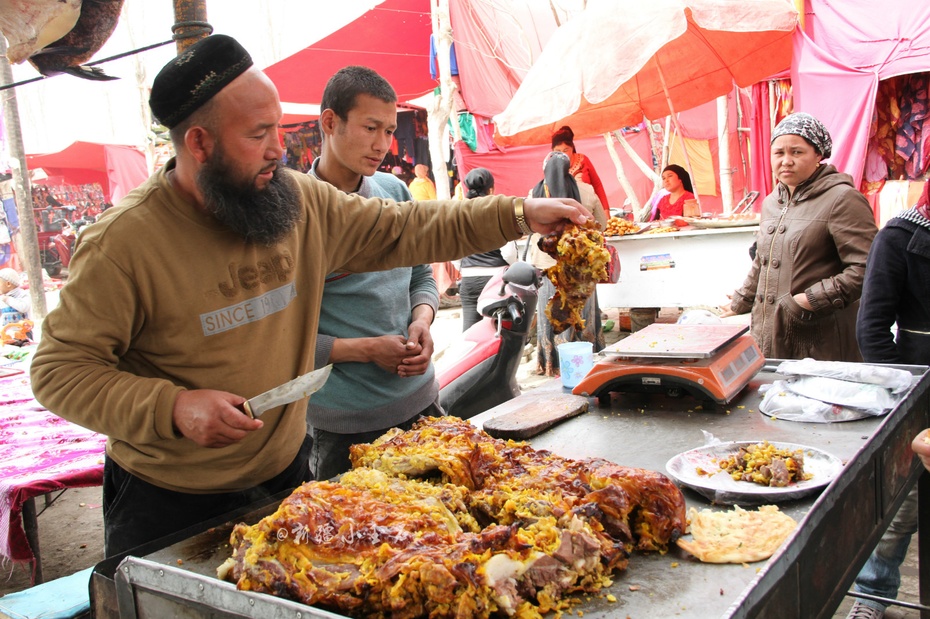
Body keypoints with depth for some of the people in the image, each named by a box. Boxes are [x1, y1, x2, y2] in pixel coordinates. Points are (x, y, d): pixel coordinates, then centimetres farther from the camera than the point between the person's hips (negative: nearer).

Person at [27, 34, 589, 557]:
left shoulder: (300, 200, -5)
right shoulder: (125, 241, -20)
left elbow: (401, 230, 0)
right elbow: (59, 370, -16)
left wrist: (518, 215, -6)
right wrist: (171, 407, -31)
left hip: (285, 473, 5)